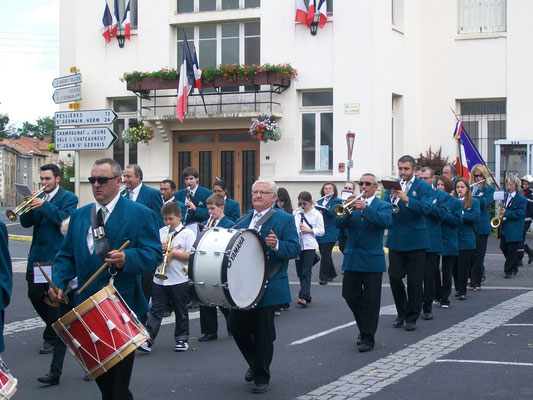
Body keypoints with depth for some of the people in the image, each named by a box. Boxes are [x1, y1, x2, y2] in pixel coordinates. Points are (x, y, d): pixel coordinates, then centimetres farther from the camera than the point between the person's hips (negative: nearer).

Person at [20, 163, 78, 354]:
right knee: (35, 295, 6)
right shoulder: (39, 198, 15)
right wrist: (29, 207, -11)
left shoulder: (68, 197, -4)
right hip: (37, 256, 6)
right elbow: (26, 223, 7)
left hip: (56, 256, -6)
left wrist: (44, 205, -24)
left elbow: (65, 219, -20)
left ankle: (51, 338, 10)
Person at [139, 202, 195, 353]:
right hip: (160, 279, 3)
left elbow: (191, 256, -11)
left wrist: (173, 253, -16)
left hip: (179, 280, -3)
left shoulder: (187, 233, -3)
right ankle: (148, 340, -5)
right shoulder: (160, 232, 10)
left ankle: (182, 339, 21)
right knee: (156, 310, -1)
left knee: (181, 311, 9)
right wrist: (159, 249, -8)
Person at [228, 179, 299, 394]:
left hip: (268, 287, -5)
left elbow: (295, 249, -11)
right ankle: (255, 363, 31)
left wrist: (277, 245, -29)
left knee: (263, 333, 2)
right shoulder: (242, 220, 13)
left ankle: (262, 377, 17)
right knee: (236, 327, 6)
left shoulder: (285, 220, -4)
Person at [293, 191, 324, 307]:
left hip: (309, 246, -4)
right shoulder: (295, 213, 7)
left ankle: (304, 297, -17)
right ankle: (306, 295, 20)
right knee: (300, 272, 9)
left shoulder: (316, 214, -1)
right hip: (298, 245, 4)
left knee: (306, 272, -11)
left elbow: (321, 231, -2)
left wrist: (309, 230, -14)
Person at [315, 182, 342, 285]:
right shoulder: (320, 201, 14)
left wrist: (319, 206, -27)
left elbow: (332, 212, -20)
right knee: (325, 254, 11)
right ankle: (332, 274, 27)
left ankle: (323, 277, -3)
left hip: (330, 233, -6)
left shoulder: (336, 201, -3)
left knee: (325, 255, -9)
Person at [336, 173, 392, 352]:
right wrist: (347, 210, -20)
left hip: (372, 260, -4)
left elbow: (386, 221, -20)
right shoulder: (353, 204, 11)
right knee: (350, 296, 7)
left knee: (371, 300, 0)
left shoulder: (383, 206, 2)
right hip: (352, 259, 4)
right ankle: (363, 328, 28)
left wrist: (365, 208, -27)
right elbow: (339, 224, -3)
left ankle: (368, 338, 9)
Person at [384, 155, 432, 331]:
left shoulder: (423, 187, -1)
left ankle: (412, 318, 12)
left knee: (415, 281, 2)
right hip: (395, 240, 3)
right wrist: (391, 197, -20)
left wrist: (407, 199, -30)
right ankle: (401, 313, 21)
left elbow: (426, 208, -17)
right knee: (394, 278, 4)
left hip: (415, 240, -3)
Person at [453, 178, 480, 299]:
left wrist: (461, 213, -19)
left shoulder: (474, 202, 4)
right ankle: (458, 288, 21)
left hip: (466, 238, -2)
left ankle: (462, 291, 3)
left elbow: (476, 217, -9)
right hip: (452, 238, 2)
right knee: (455, 266, 7)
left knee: (464, 266, -3)